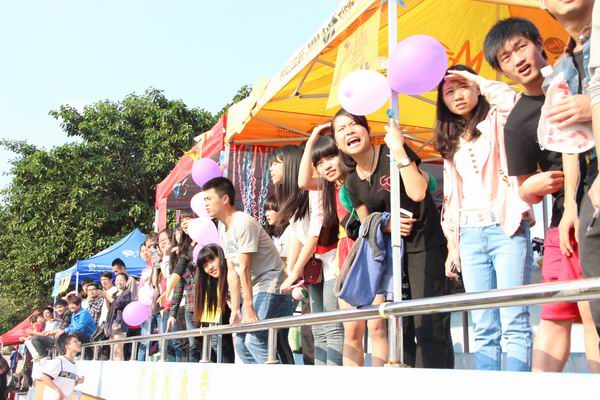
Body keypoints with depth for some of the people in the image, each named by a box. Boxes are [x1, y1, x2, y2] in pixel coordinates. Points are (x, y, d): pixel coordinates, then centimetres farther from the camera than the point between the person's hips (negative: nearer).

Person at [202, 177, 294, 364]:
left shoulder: (243, 223, -17)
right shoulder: (223, 229, 11)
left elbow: (244, 268, -20)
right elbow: (232, 272, 8)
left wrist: (248, 308, -22)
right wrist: (235, 309, 4)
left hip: (271, 287, -10)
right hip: (254, 290, 10)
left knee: (255, 340, -20)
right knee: (241, 342, 9)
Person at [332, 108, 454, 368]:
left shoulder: (392, 152, -11)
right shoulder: (352, 182, 7)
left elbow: (417, 192, -25)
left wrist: (398, 150, -25)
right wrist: (386, 224, -8)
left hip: (424, 245, -6)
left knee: (429, 326, -11)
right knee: (399, 326, 8)